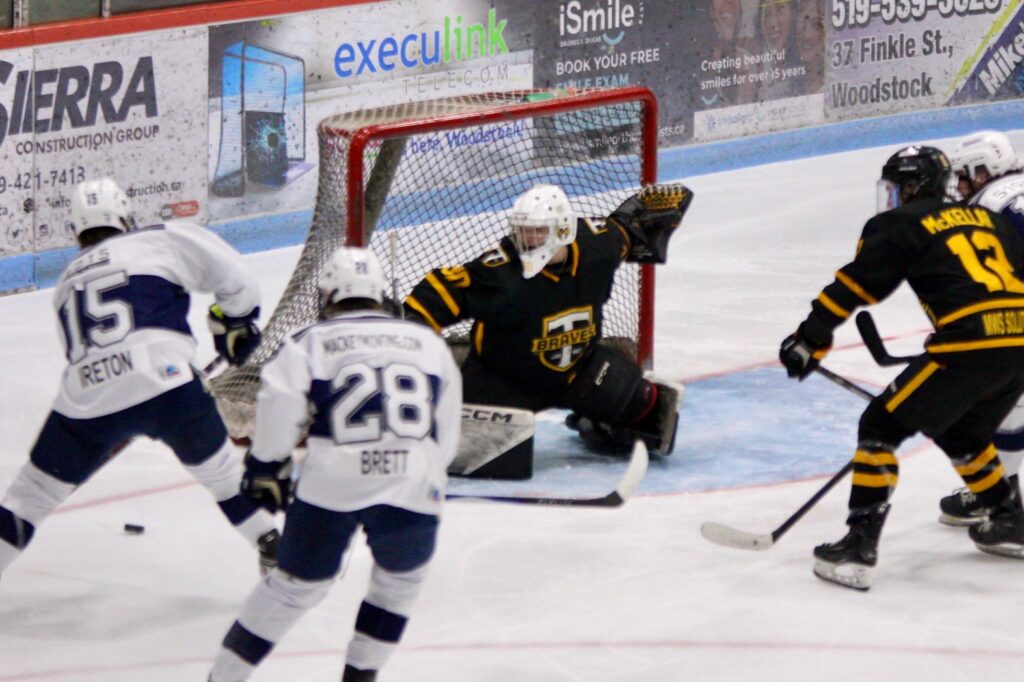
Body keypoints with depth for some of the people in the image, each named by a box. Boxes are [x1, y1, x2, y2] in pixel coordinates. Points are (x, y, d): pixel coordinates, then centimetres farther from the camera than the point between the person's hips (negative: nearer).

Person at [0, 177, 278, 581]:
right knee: (219, 469, 20)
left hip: (86, 398, 3)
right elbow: (230, 273, 9)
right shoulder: (161, 241, 11)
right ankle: (272, 549, 25)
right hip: (163, 384, -3)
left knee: (34, 491, 16)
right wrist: (235, 322, 27)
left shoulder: (66, 282, 27)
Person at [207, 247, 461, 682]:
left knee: (296, 585, 15)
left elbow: (279, 405, -2)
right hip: (414, 485, 1)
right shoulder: (429, 342, 20)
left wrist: (265, 468, 10)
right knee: (402, 579, 26)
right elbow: (447, 436, 22)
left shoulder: (310, 342, 12)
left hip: (331, 483, 0)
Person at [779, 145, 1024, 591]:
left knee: (883, 427, 1)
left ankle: (859, 546, -7)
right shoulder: (985, 218, 26)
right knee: (961, 434, 31)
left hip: (972, 345, -7)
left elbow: (855, 285, -1)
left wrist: (811, 338, 0)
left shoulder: (900, 224, 7)